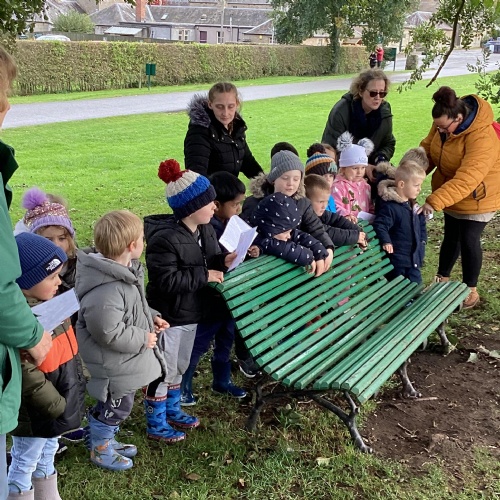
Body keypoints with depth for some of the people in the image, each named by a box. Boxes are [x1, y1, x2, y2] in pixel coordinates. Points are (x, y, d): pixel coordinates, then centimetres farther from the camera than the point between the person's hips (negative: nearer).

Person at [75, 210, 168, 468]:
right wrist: (143, 338, -20)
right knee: (116, 407, 11)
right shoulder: (106, 291, -34)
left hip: (126, 362, 10)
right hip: (115, 367, -9)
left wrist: (151, 317, 3)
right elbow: (109, 333, -32)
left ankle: (107, 440, 48)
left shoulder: (125, 272, 0)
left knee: (116, 406, 26)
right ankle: (100, 450, 34)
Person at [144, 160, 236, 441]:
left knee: (180, 367, 24)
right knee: (163, 372, 6)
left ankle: (173, 410, 44)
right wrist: (205, 275, -24)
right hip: (168, 317, -9)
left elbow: (210, 260, 14)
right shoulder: (164, 238, -26)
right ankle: (156, 425, 23)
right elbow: (167, 281, -28)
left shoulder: (205, 231, 1)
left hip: (192, 312, 9)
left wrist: (223, 261, -9)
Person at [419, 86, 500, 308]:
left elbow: (467, 178, -42)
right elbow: (427, 149, -2)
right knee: (451, 235, 17)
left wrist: (434, 201, -49)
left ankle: (470, 290, 17)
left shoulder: (482, 137, -36)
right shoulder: (444, 124, -12)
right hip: (451, 193, 6)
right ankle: (442, 279, 33)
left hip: (476, 197, -6)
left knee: (469, 240, -1)